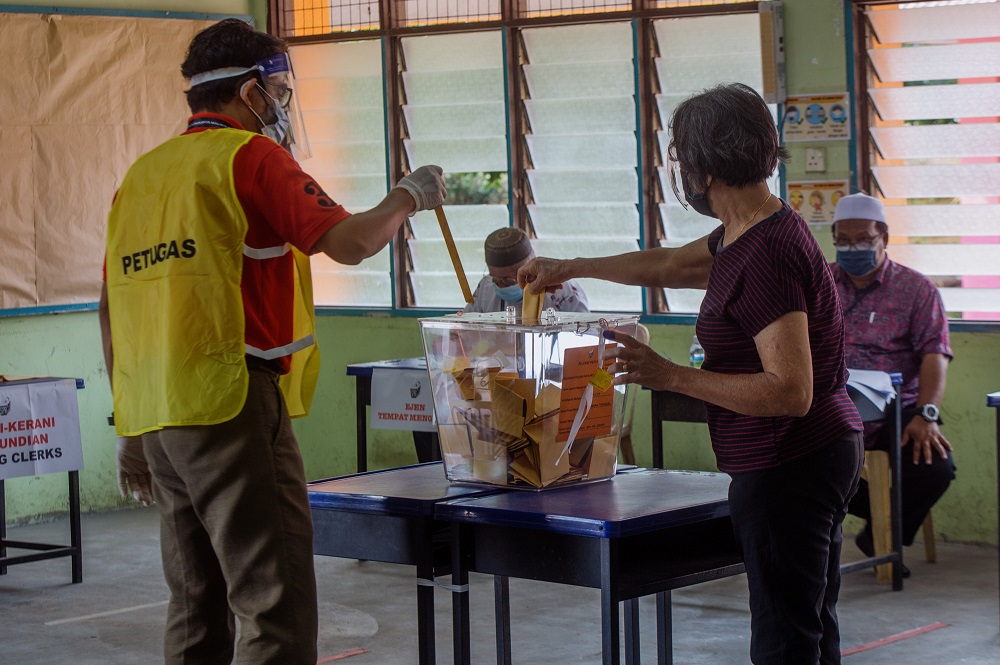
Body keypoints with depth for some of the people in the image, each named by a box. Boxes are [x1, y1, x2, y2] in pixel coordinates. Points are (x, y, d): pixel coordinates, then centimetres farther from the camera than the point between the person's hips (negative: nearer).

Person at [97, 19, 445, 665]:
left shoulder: (142, 173, 17)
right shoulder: (251, 156, -5)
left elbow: (112, 304, 18)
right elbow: (349, 241, -14)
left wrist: (132, 429, 21)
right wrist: (408, 195, 6)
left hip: (154, 415, 8)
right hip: (231, 401, -8)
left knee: (198, 607, 15)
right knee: (278, 608, -8)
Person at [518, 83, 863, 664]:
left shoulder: (768, 253, -23)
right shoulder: (744, 234, 9)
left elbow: (791, 391, -28)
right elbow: (669, 266, 29)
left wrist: (671, 376, -24)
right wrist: (570, 268, 38)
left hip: (787, 465, -11)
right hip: (822, 453, 11)